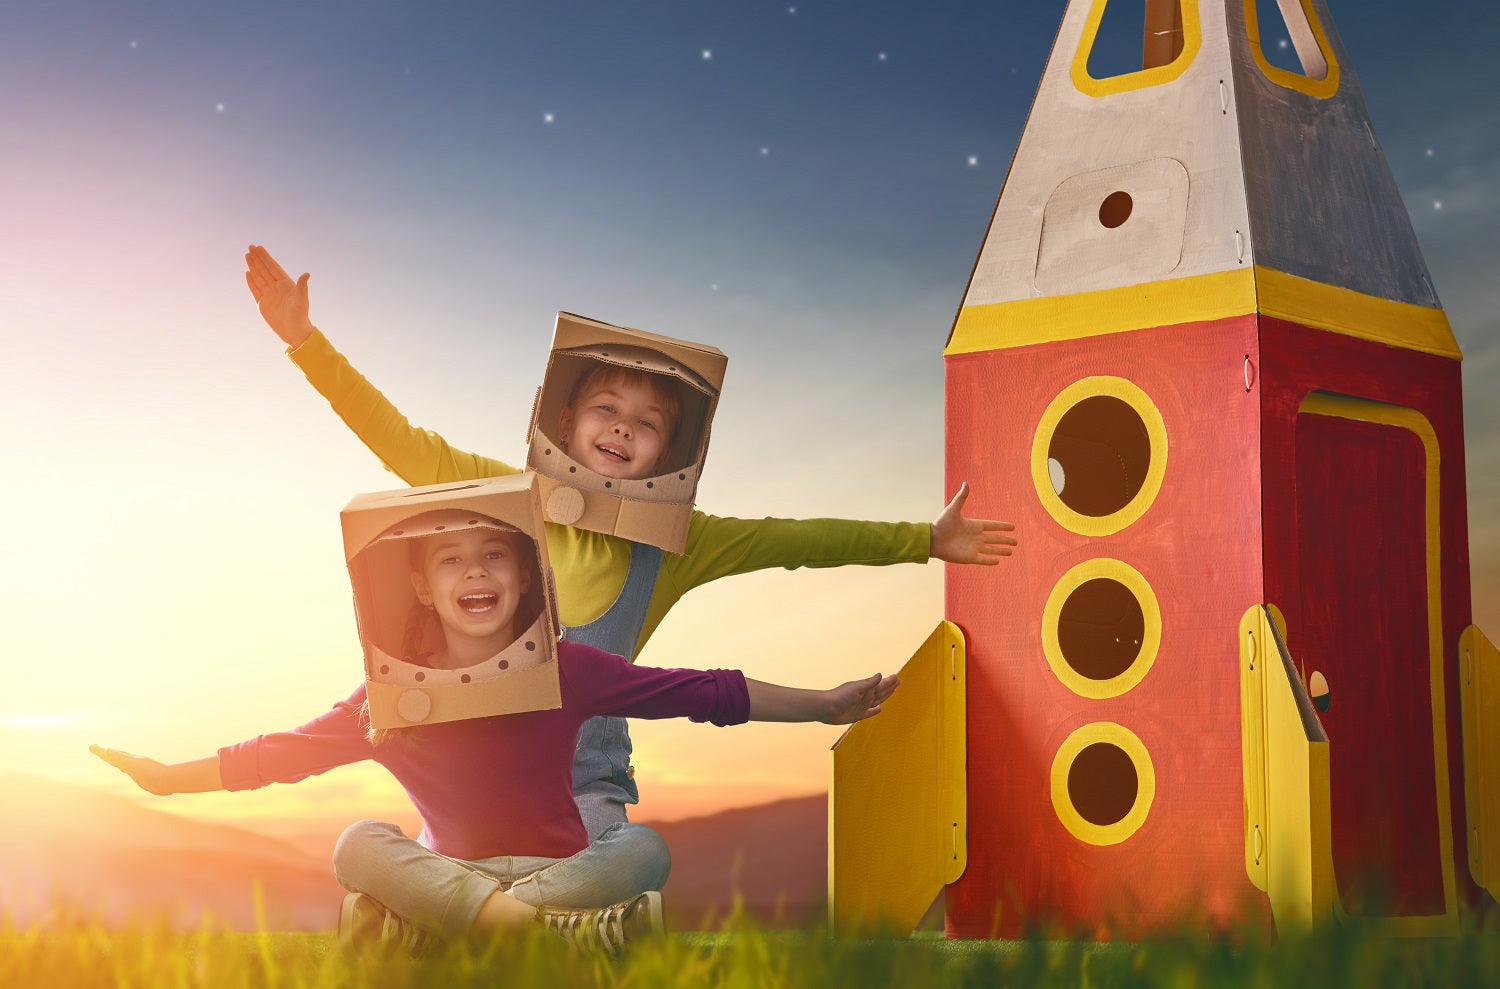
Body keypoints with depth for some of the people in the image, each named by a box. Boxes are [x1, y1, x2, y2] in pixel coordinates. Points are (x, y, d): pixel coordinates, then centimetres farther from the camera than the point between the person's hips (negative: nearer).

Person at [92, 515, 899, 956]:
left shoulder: (566, 670, -4)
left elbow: (705, 693, -2)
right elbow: (284, 752, 5)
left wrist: (826, 704, -4)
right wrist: (169, 776, 1)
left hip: (559, 864, 0)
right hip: (445, 869, 1)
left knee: (643, 848, -31)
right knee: (360, 844, -27)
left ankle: (414, 927, -37)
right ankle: (553, 930, -41)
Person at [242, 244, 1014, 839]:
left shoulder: (672, 544, 6)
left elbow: (797, 540, 12)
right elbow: (399, 443, 4)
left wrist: (925, 540, 16)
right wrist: (306, 341, -2)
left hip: (585, 785, 0)